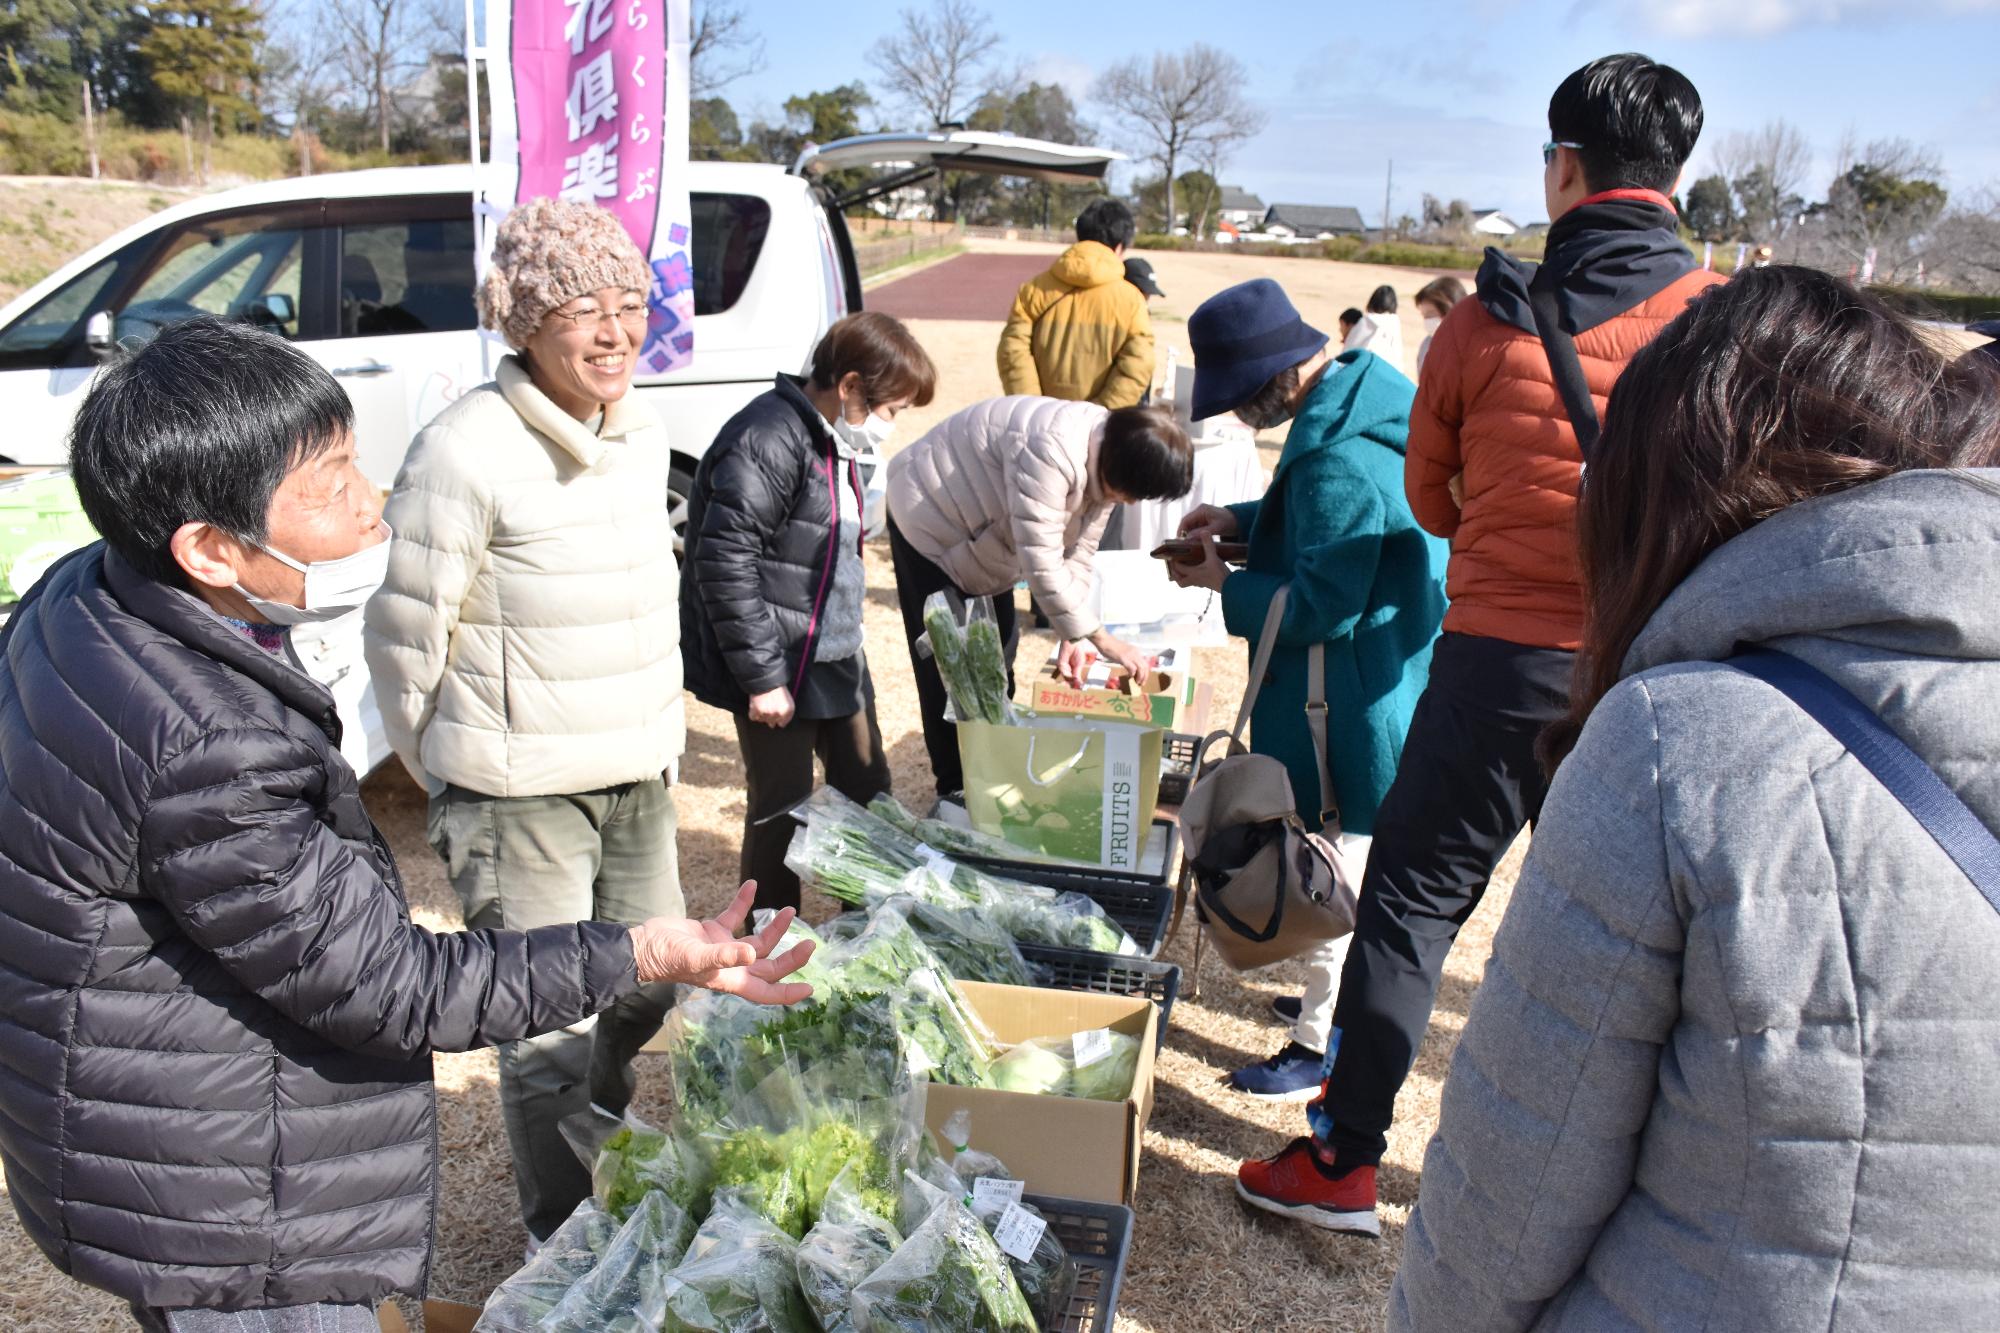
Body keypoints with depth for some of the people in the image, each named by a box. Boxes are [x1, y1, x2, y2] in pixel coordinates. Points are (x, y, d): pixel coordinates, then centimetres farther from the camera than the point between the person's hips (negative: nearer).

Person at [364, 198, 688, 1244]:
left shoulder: (642, 435, 5)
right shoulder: (467, 451, -19)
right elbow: (404, 636, -11)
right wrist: (451, 776, 1)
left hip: (639, 775, 8)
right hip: (521, 796, -7)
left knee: (649, 991, 20)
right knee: (549, 1034, 3)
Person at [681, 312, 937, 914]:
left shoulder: (834, 442, 12)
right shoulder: (770, 441, -21)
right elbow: (725, 564, -25)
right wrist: (762, 676, -23)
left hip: (836, 659, 10)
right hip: (780, 672, -10)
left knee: (868, 791, 17)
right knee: (780, 811, 2)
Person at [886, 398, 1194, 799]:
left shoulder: (1107, 461, -10)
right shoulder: (1050, 454, -39)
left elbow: (1078, 554, -5)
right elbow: (1042, 567, -39)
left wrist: (1072, 636, -15)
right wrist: (1101, 639, -32)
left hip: (984, 535, 8)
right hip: (930, 521, -8)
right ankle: (956, 785, 11)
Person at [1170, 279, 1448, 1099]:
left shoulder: (1338, 460, -29)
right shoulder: (1359, 395, 3)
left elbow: (1320, 607, -25)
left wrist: (1222, 581, -12)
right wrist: (1243, 519, 6)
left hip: (1351, 707, -10)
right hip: (1383, 685, 10)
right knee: (1356, 865, 24)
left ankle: (1321, 1046, 20)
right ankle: (1342, 999, 42)